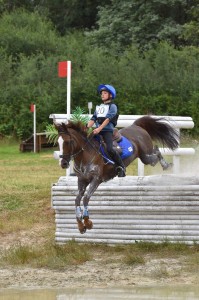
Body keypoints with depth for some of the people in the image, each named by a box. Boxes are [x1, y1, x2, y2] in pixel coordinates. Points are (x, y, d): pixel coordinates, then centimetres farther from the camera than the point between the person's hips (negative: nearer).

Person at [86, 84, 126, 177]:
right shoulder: (99, 107, 24)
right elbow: (93, 119, 17)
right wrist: (86, 128, -1)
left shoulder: (112, 106, 3)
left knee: (109, 149, -24)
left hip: (107, 130, -7)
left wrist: (99, 129, -21)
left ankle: (121, 167, -12)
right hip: (97, 131, 7)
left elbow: (108, 119, -10)